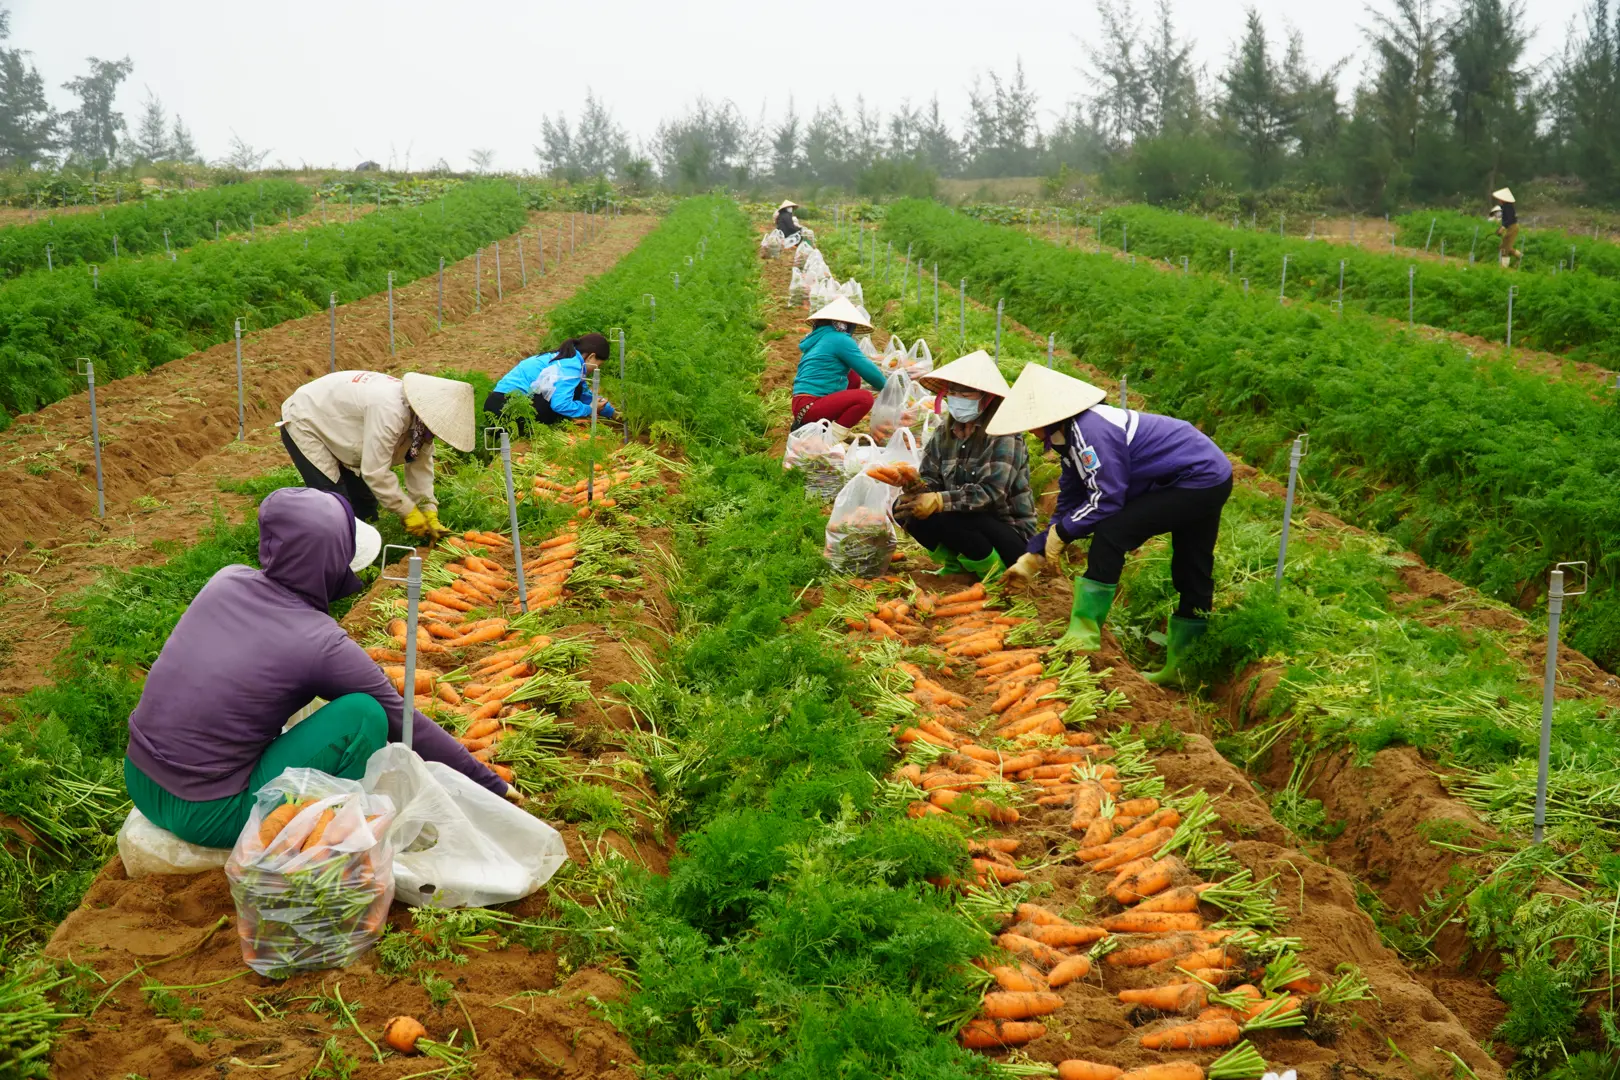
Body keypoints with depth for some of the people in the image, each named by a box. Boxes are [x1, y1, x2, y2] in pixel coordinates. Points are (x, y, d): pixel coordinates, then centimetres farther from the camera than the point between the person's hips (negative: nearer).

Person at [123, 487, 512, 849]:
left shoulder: (228, 580, 0)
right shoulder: (320, 644, -16)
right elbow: (403, 721, -6)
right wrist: (486, 781, 6)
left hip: (139, 781, 7)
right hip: (203, 817, -7)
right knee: (364, 714, -10)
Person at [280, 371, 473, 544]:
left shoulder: (416, 413, -11)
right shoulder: (388, 411, -38)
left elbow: (420, 464, -4)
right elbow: (375, 472, -34)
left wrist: (430, 514, -10)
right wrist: (409, 512, -24)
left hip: (334, 426, 9)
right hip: (304, 423, -9)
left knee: (364, 500, 10)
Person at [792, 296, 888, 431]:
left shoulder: (819, 337, 20)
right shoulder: (839, 339, -7)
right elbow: (868, 370, -4)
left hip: (804, 404, 10)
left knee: (854, 377, 20)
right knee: (865, 398, -20)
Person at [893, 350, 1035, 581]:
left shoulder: (1002, 435, -17)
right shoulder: (944, 433, 4)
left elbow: (991, 492, -27)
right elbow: (930, 479, -1)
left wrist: (939, 501, -37)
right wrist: (916, 486, -26)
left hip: (1009, 536, -7)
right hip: (971, 521, 7)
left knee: (941, 516, -31)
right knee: (904, 506, -10)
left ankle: (994, 569, -8)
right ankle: (958, 562, 5)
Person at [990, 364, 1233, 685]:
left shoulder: (1089, 430, -23)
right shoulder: (1072, 434, 8)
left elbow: (1106, 501, -23)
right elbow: (1069, 503, 13)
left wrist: (1061, 532, -10)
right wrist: (1034, 556, 11)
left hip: (1197, 480, -10)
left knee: (1110, 531, -17)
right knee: (1192, 575, 16)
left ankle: (1084, 633, -13)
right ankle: (1179, 667, 26)